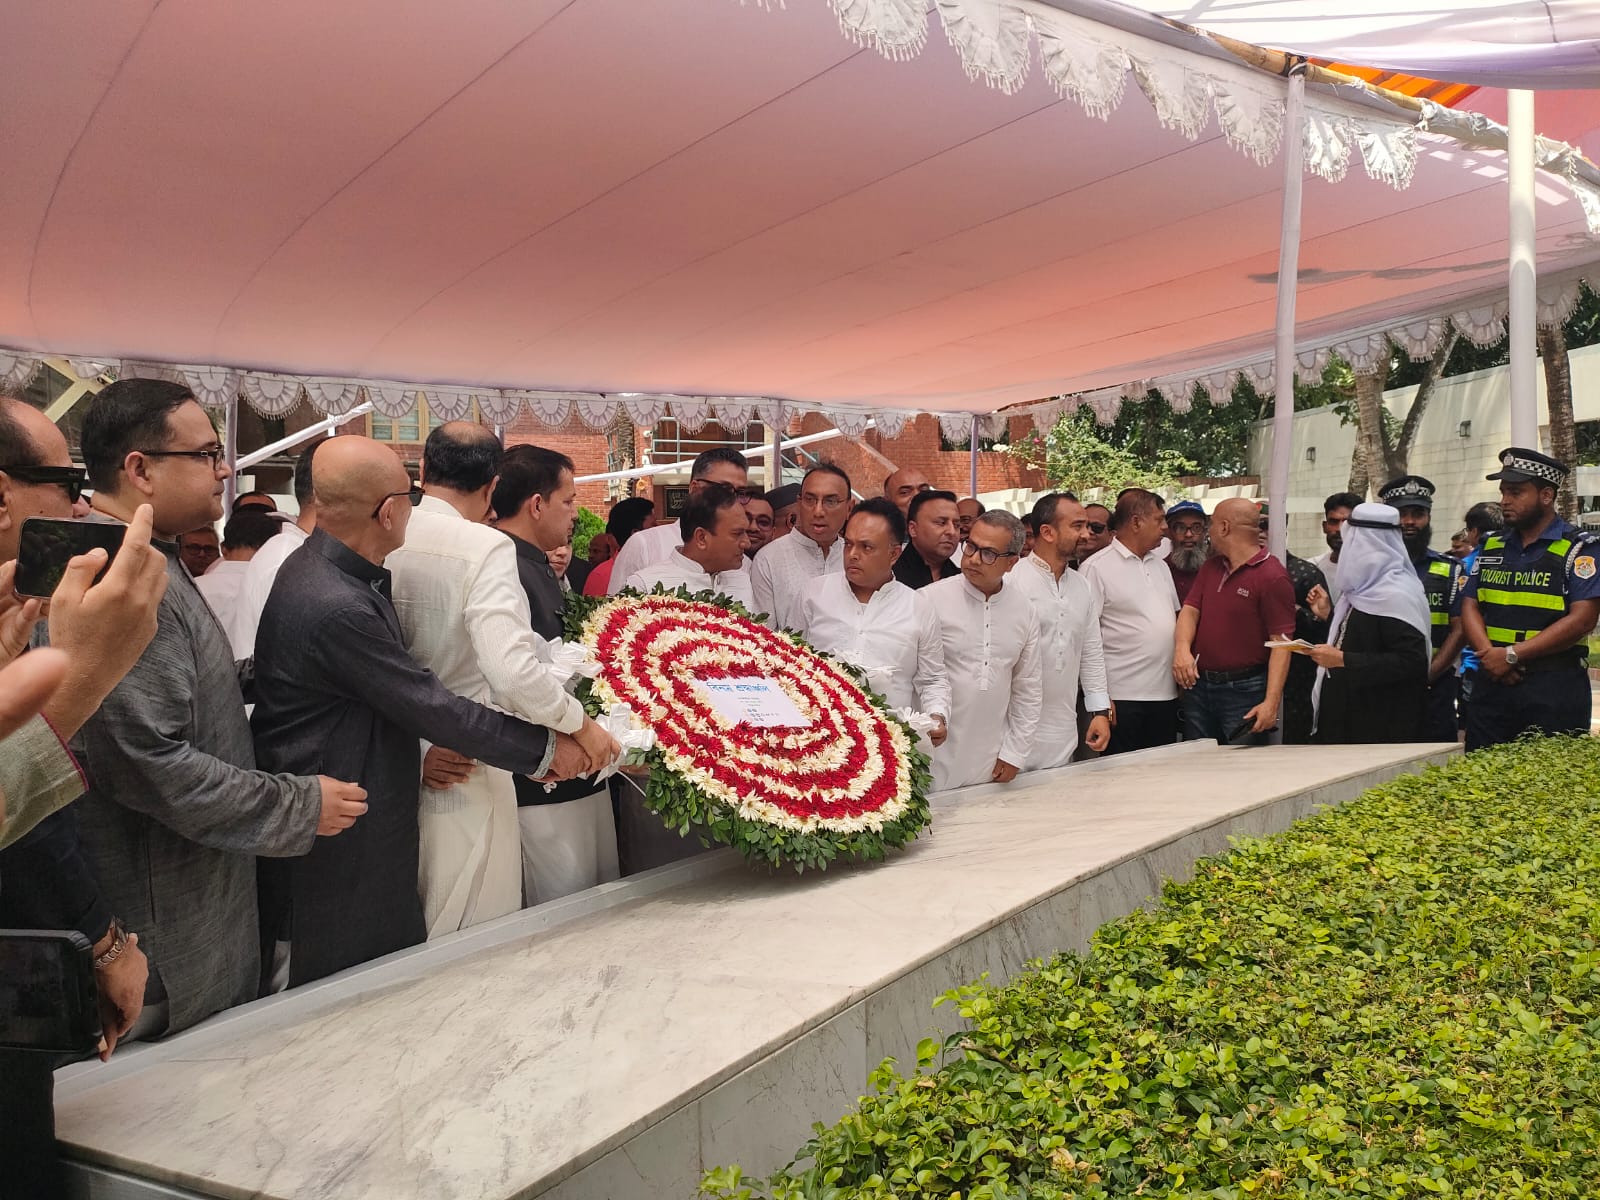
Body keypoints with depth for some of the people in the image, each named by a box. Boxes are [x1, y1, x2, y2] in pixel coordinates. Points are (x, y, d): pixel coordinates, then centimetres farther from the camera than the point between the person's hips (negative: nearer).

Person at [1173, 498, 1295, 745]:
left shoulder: (1272, 576, -11)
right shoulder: (1211, 566, 13)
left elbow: (1282, 644, -15)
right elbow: (1190, 609, 8)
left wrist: (1271, 702, -22)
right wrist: (1182, 648, -14)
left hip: (1244, 690, -6)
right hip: (1198, 685, 7)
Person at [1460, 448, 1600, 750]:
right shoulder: (1491, 546, 14)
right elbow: (1469, 606, 11)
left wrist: (1512, 654, -16)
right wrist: (1489, 653, -9)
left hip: (1554, 689, -4)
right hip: (1491, 683, 5)